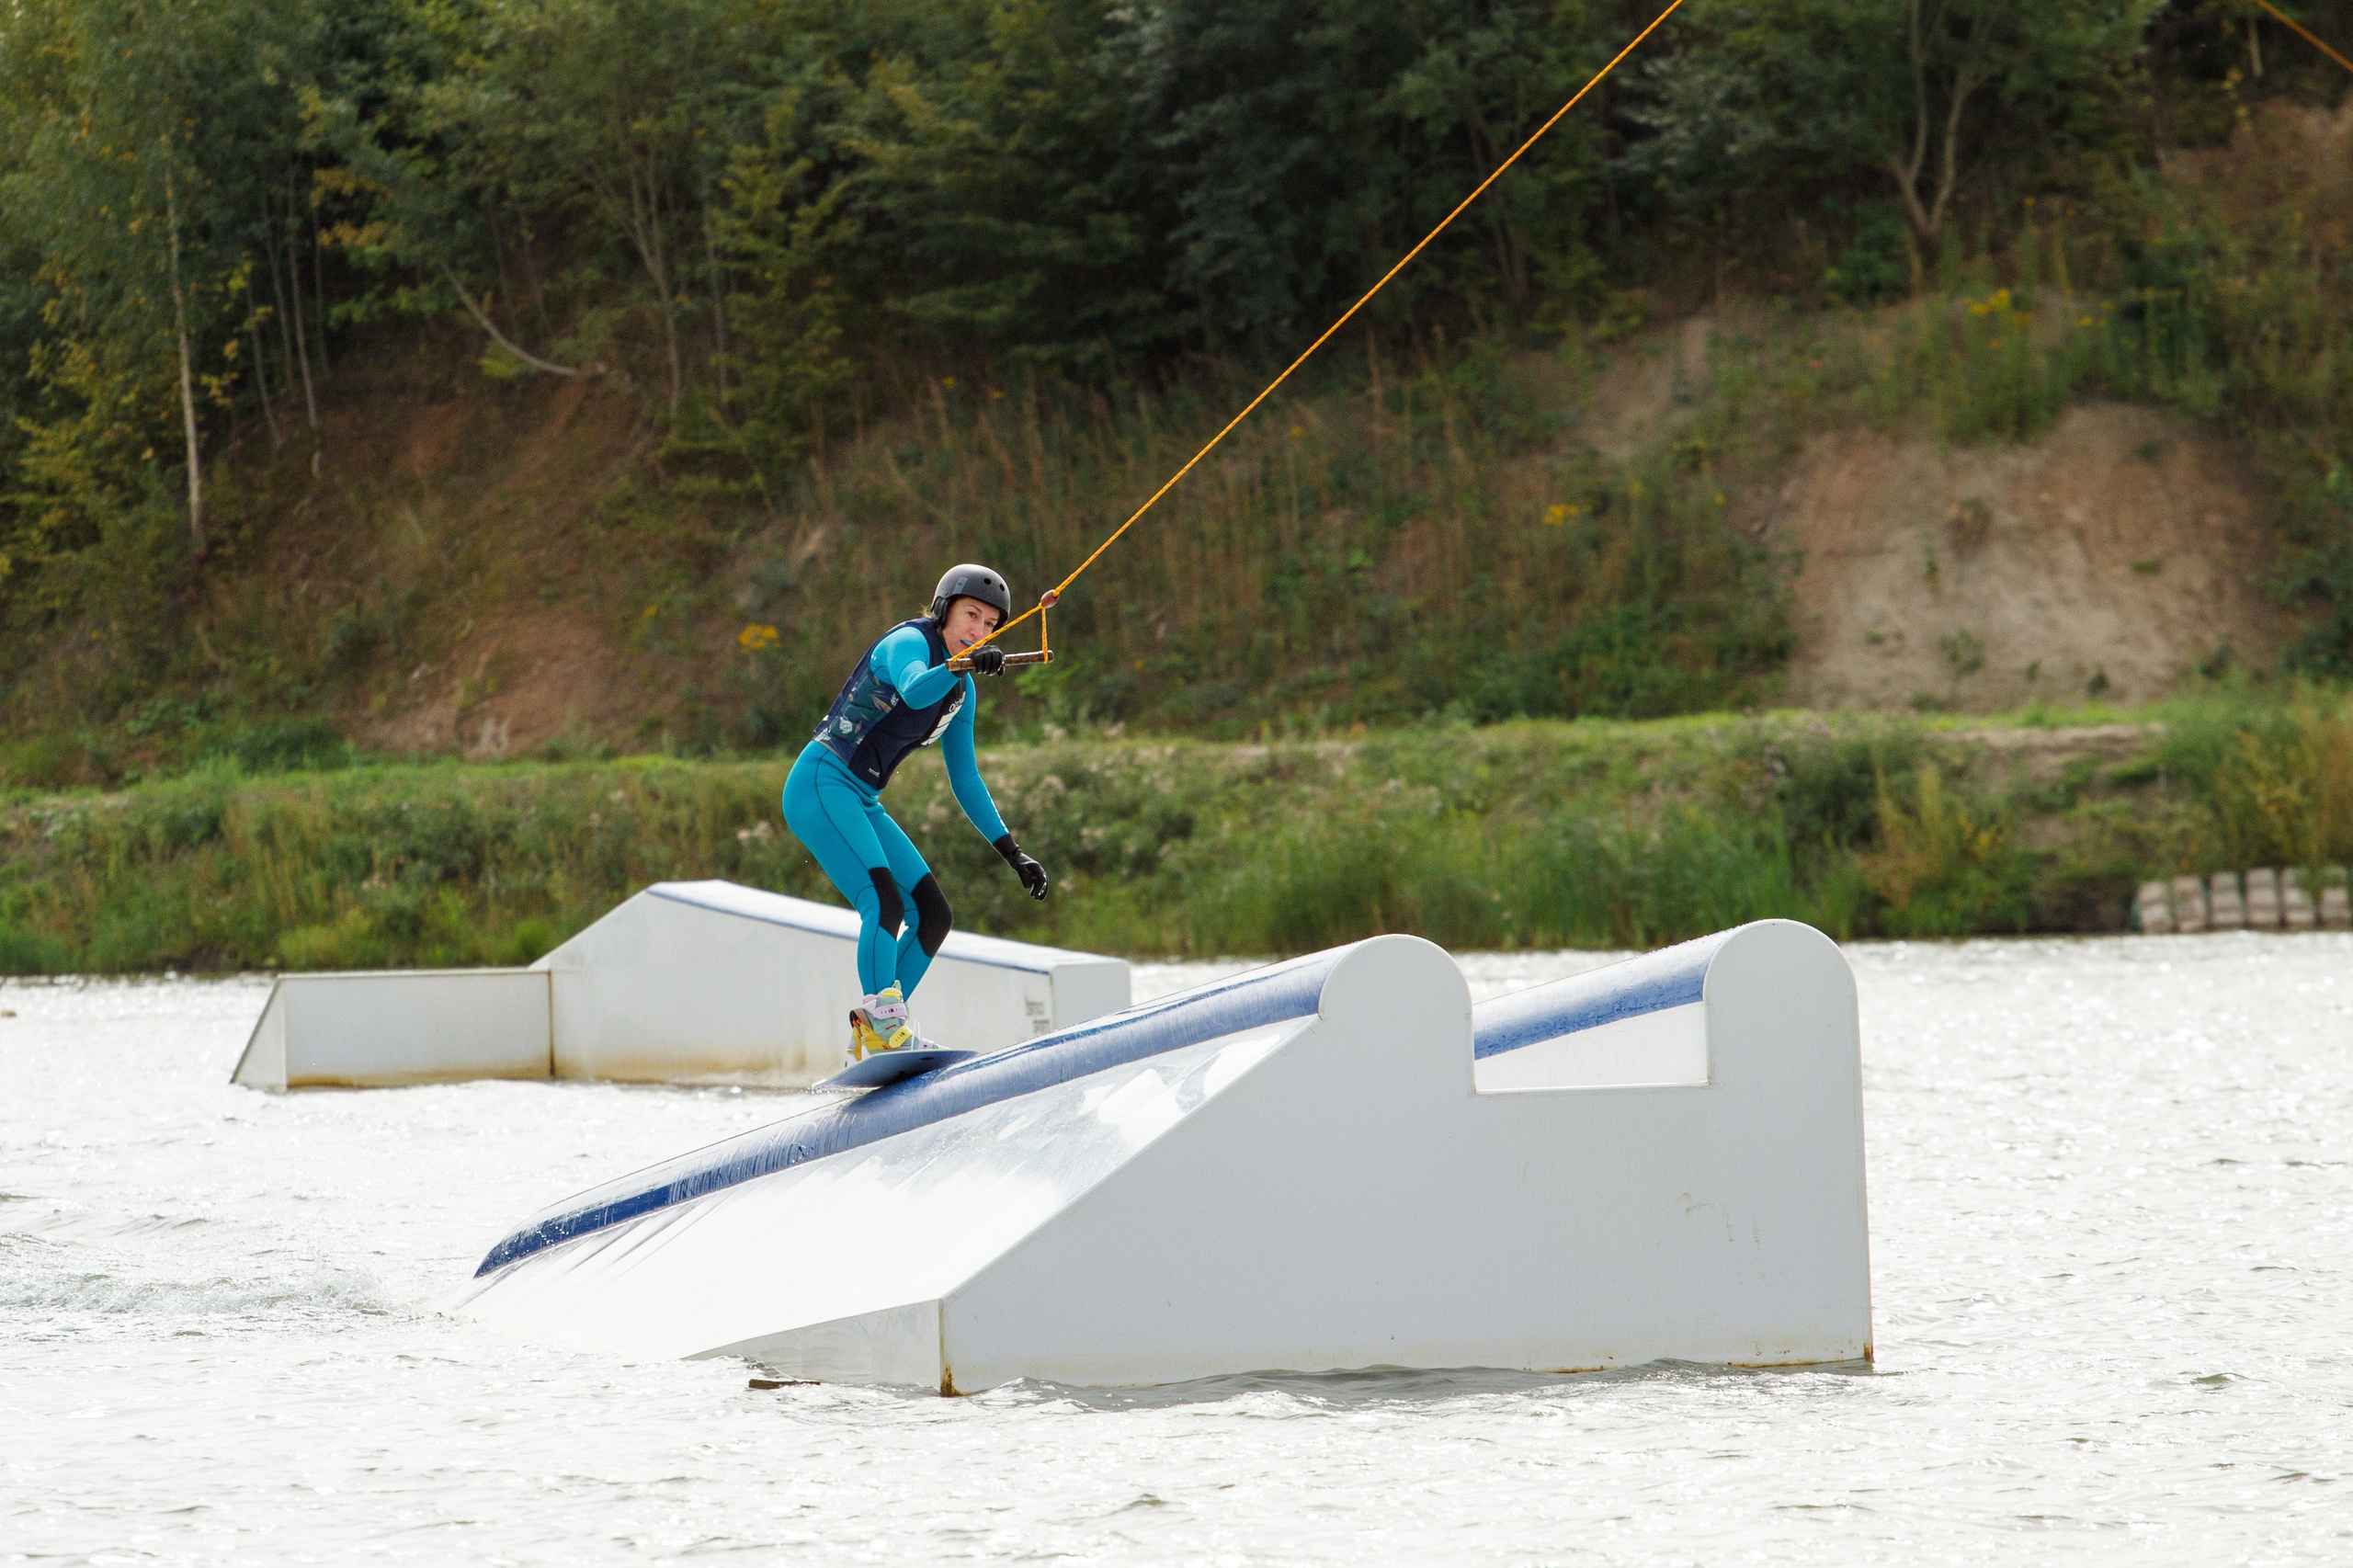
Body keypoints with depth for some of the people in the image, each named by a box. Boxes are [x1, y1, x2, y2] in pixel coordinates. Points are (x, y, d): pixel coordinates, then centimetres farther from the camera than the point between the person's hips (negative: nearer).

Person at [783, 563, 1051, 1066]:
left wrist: (1013, 854, 16)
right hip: (821, 783, -9)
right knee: (885, 901, -26)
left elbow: (965, 780, 21)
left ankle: (868, 1043, 5)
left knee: (933, 915, 4)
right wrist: (964, 665, -50)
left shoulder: (964, 694, 15)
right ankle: (883, 1023, -36)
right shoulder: (909, 642, -10)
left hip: (861, 804, 9)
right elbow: (914, 690, -34)